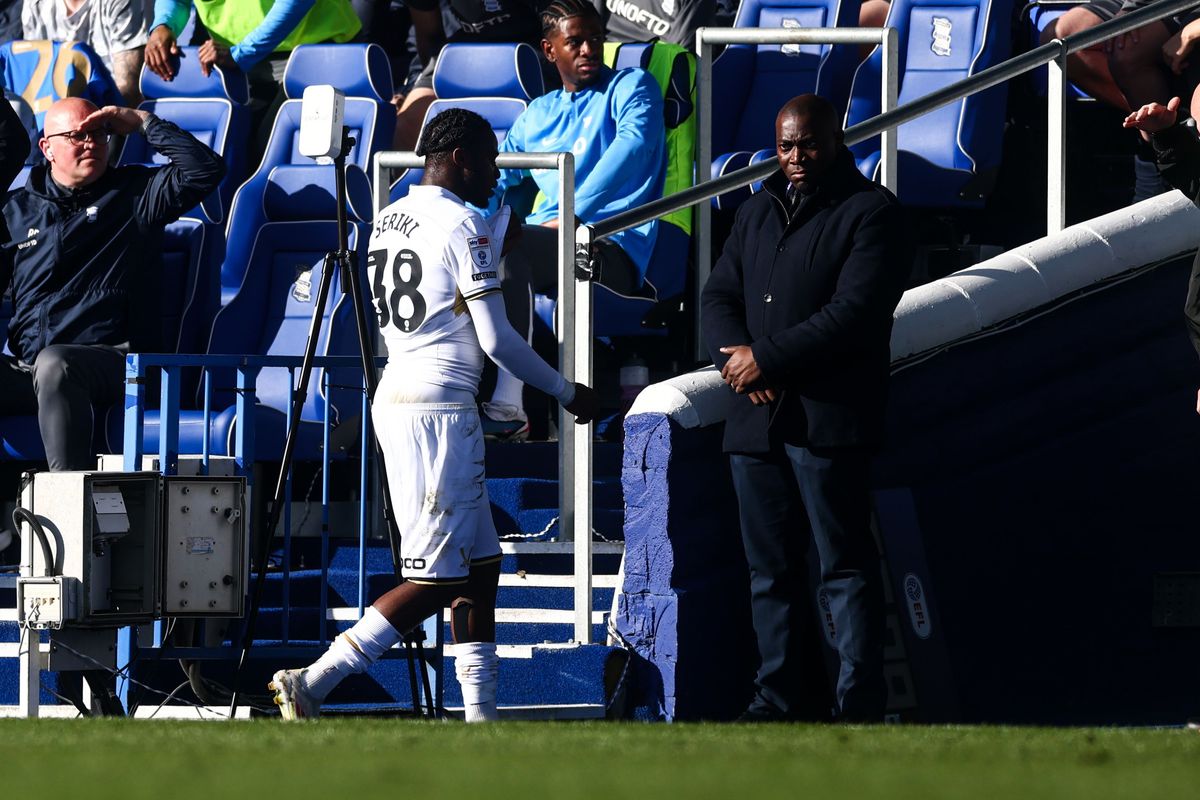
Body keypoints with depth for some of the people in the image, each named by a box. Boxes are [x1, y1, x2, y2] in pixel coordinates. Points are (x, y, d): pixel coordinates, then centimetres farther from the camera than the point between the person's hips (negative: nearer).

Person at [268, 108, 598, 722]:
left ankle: (481, 714, 9)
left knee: (479, 565, 12)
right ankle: (314, 682, -13)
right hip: (440, 410, -9)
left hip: (395, 397, 9)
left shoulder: (386, 221, 14)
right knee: (440, 578, -7)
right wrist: (566, 393, 1)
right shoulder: (464, 226, -11)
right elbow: (495, 339, -11)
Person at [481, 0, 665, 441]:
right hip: (545, 248, 6)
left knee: (506, 245, -34)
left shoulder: (630, 87, 5)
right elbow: (492, 181, 25)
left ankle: (506, 406, -39)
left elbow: (635, 144, -15)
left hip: (613, 251, -6)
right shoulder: (537, 115, 24)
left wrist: (574, 213, -26)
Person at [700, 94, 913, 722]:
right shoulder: (758, 213, 20)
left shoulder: (870, 213, -2)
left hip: (828, 418, -7)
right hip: (755, 417, 7)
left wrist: (766, 359, -12)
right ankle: (775, 701, 13)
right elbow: (718, 295, 15)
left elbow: (854, 313, -12)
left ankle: (860, 705, -7)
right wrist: (736, 358, -6)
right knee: (770, 569, 9)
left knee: (845, 566, -7)